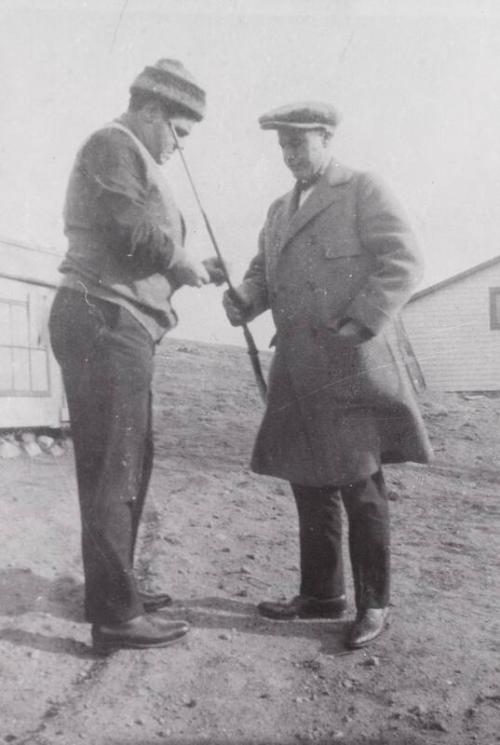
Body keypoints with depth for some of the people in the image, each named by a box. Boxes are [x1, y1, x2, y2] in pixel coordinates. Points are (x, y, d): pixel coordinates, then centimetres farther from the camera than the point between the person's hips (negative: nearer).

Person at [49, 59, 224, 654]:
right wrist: (181, 260, -2)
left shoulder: (133, 159, 26)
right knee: (111, 469, -8)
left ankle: (116, 588, 26)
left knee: (130, 464, 15)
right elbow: (132, 232, -19)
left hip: (119, 329, 10)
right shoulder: (113, 145, -4)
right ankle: (115, 616, 0)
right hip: (105, 322, -10)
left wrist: (189, 270, 13)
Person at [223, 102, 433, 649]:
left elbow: (401, 261, -8)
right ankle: (321, 594, 24)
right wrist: (244, 300, -4)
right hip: (298, 367, 7)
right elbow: (263, 271, 18)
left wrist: (362, 324, -17)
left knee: (359, 484, -3)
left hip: (351, 364, -6)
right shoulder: (279, 211, 21)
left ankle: (373, 604, 12)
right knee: (309, 483, 11)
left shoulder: (363, 191, 2)